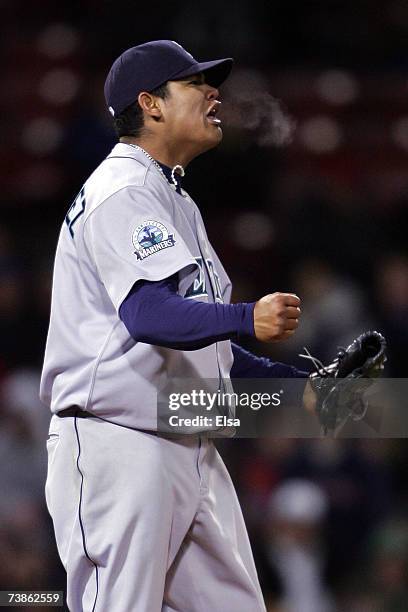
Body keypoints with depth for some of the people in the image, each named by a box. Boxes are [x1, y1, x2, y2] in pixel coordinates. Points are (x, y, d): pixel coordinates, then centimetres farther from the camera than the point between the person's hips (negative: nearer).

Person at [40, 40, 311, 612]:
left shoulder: (174, 200, 22)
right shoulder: (122, 192, -11)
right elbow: (149, 314, -27)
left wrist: (299, 384, 14)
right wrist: (247, 319, -43)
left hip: (189, 447, 10)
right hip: (117, 442, -10)